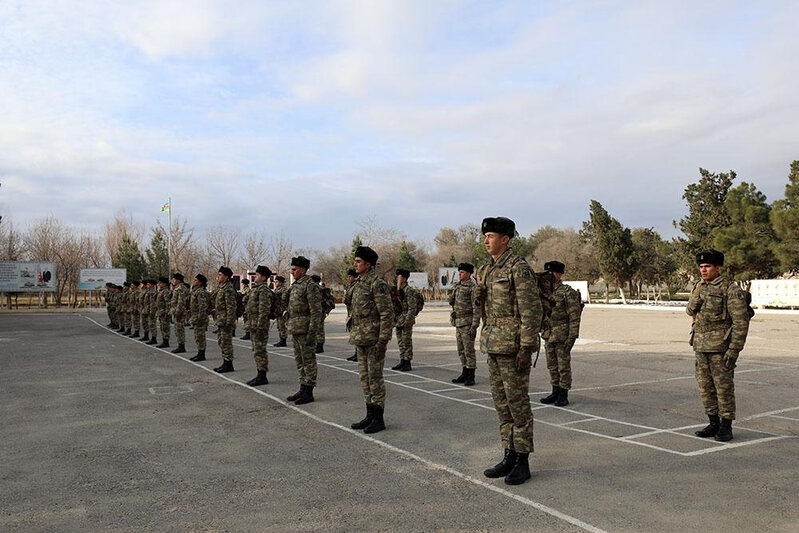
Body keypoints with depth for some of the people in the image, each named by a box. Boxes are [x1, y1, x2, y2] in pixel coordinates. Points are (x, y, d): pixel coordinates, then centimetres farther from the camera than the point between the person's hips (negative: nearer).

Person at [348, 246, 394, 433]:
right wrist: (354, 337, 18)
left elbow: (387, 314, -17)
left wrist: (382, 341, -21)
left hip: (374, 339, -9)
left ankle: (379, 419, 6)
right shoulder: (357, 283, 13)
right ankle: (370, 416, 22)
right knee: (364, 377, 13)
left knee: (375, 377, -3)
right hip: (360, 338, 9)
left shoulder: (377, 283, -14)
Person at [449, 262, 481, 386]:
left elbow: (477, 307, -15)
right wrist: (452, 295, 1)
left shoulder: (473, 287, -11)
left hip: (468, 323, -8)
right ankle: (464, 373, 22)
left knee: (469, 349, -4)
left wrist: (474, 325, -19)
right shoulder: (457, 286, 13)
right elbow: (451, 302, 22)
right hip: (458, 322, 8)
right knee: (461, 350, 13)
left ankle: (471, 376, 2)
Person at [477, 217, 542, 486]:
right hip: (494, 343, 9)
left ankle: (523, 461, 10)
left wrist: (526, 347, -20)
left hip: (513, 343, -9)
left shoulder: (519, 267, -12)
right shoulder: (487, 270, 14)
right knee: (501, 402, 12)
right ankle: (509, 456, 22)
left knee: (517, 402, -1)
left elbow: (531, 309, -17)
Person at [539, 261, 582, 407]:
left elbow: (574, 316, -14)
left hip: (562, 336, -7)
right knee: (552, 366, 13)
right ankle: (555, 393, 23)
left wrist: (572, 337, -18)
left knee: (564, 366, 0)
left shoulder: (568, 292, -12)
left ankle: (563, 395, 8)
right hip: (549, 335, 8)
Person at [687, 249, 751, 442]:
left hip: (720, 346, -7)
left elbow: (741, 321, -15)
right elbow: (690, 310, 7)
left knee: (724, 386, 0)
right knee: (705, 386, 12)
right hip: (701, 345, 7)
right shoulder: (699, 287, 12)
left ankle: (726, 426, 11)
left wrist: (734, 349, -19)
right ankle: (714, 423, 23)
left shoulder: (730, 289, -12)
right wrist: (698, 294, -12)